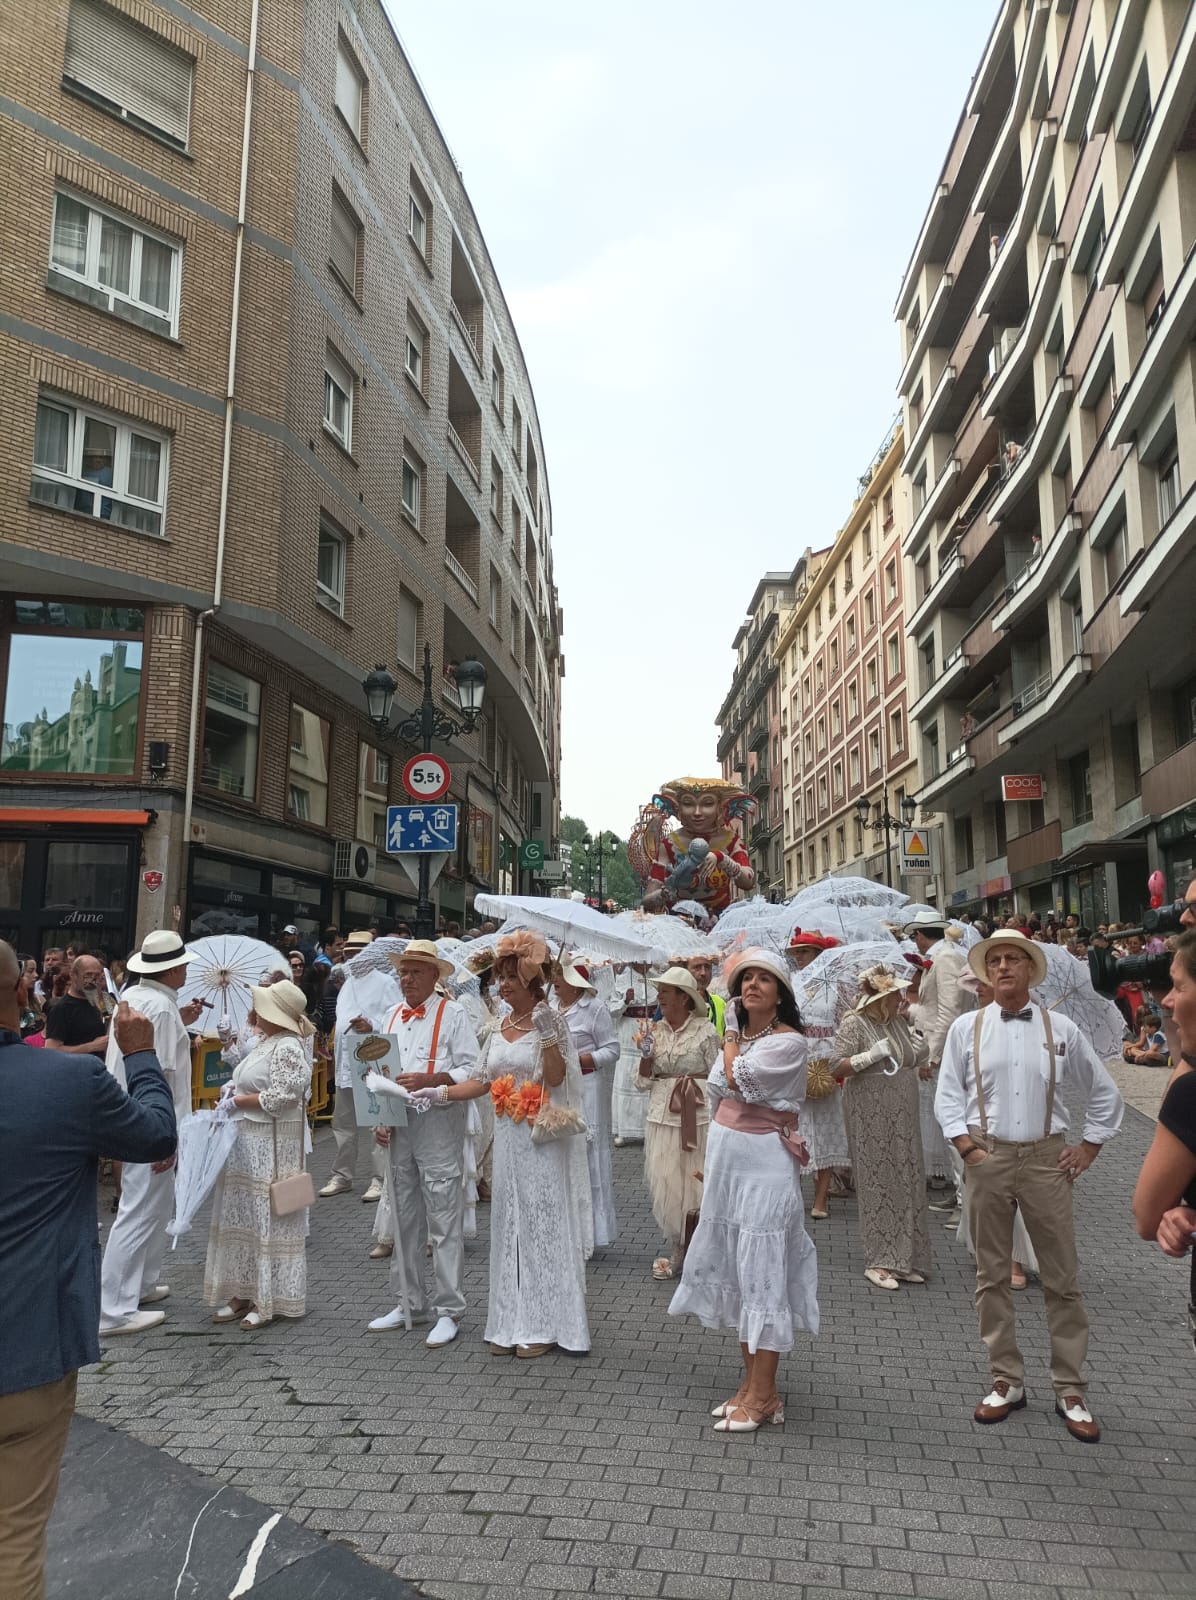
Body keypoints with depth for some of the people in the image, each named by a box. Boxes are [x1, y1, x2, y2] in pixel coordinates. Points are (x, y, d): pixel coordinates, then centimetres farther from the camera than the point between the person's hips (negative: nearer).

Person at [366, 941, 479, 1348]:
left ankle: (449, 1311, 6)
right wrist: (379, 1119, 7)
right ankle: (409, 1303, 26)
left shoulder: (453, 1014, -4)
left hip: (438, 1126, -6)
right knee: (404, 1219, 14)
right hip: (397, 1127, 6)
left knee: (444, 1220, -3)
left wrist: (428, 1081, -21)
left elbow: (471, 1071, -10)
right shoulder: (393, 1016, 13)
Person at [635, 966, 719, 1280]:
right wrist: (646, 1053, -9)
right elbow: (643, 1082, 6)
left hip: (696, 1118, -3)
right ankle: (676, 1249, 21)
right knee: (664, 1185, 4)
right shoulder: (654, 1031, 6)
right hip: (661, 1118, 3)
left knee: (694, 1184, 3)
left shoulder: (705, 1031, -5)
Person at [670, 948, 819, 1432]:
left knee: (762, 1269, -3)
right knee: (732, 1268, 12)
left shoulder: (789, 1041, -12)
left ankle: (764, 1395, 7)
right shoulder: (738, 1037, 11)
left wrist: (731, 1032, -4)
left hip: (764, 1161, -8)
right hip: (725, 1154, 8)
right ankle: (750, 1380, 24)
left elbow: (738, 1078, -21)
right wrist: (713, 1156, 12)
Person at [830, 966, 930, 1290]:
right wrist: (872, 1055, -24)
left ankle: (903, 1258, 18)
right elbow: (836, 1068, -16)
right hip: (871, 1117, -7)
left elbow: (914, 1059, 26)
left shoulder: (899, 1022, 11)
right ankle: (877, 1263, 4)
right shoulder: (854, 1024, -10)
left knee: (906, 1182, 8)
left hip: (903, 1116, 7)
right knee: (877, 1184, -4)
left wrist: (921, 1043, 7)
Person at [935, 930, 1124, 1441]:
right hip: (988, 1158, 0)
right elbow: (947, 1095, 4)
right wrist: (968, 1149, -6)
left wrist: (1088, 1148, 8)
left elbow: (1104, 1093, 13)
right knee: (992, 1275, 8)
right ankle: (1007, 1381, 22)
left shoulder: (1060, 1030, 3)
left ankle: (1071, 1392, 19)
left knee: (1062, 1278, 5)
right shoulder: (966, 1028, 2)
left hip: (1046, 1159, 0)